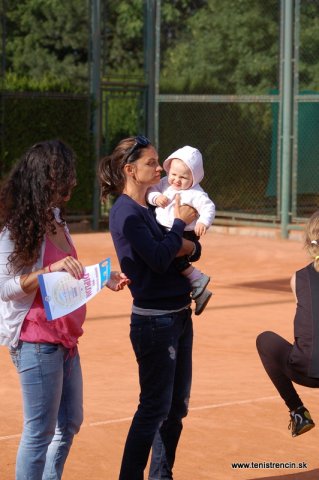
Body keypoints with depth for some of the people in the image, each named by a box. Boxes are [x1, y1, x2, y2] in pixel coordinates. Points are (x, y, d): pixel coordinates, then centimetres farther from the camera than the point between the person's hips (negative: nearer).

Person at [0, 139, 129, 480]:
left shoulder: (56, 220, 11)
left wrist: (103, 280, 7)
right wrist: (51, 270, -29)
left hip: (64, 338, 10)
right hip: (36, 341, -10)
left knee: (69, 423, 18)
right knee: (40, 431, -3)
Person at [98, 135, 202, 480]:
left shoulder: (150, 208, 12)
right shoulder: (125, 212, -14)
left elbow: (191, 250, 12)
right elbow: (158, 260, -24)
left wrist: (189, 246, -11)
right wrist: (180, 223, -12)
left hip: (179, 316, 9)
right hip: (154, 320, -9)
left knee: (176, 406, 15)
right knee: (155, 408, -6)